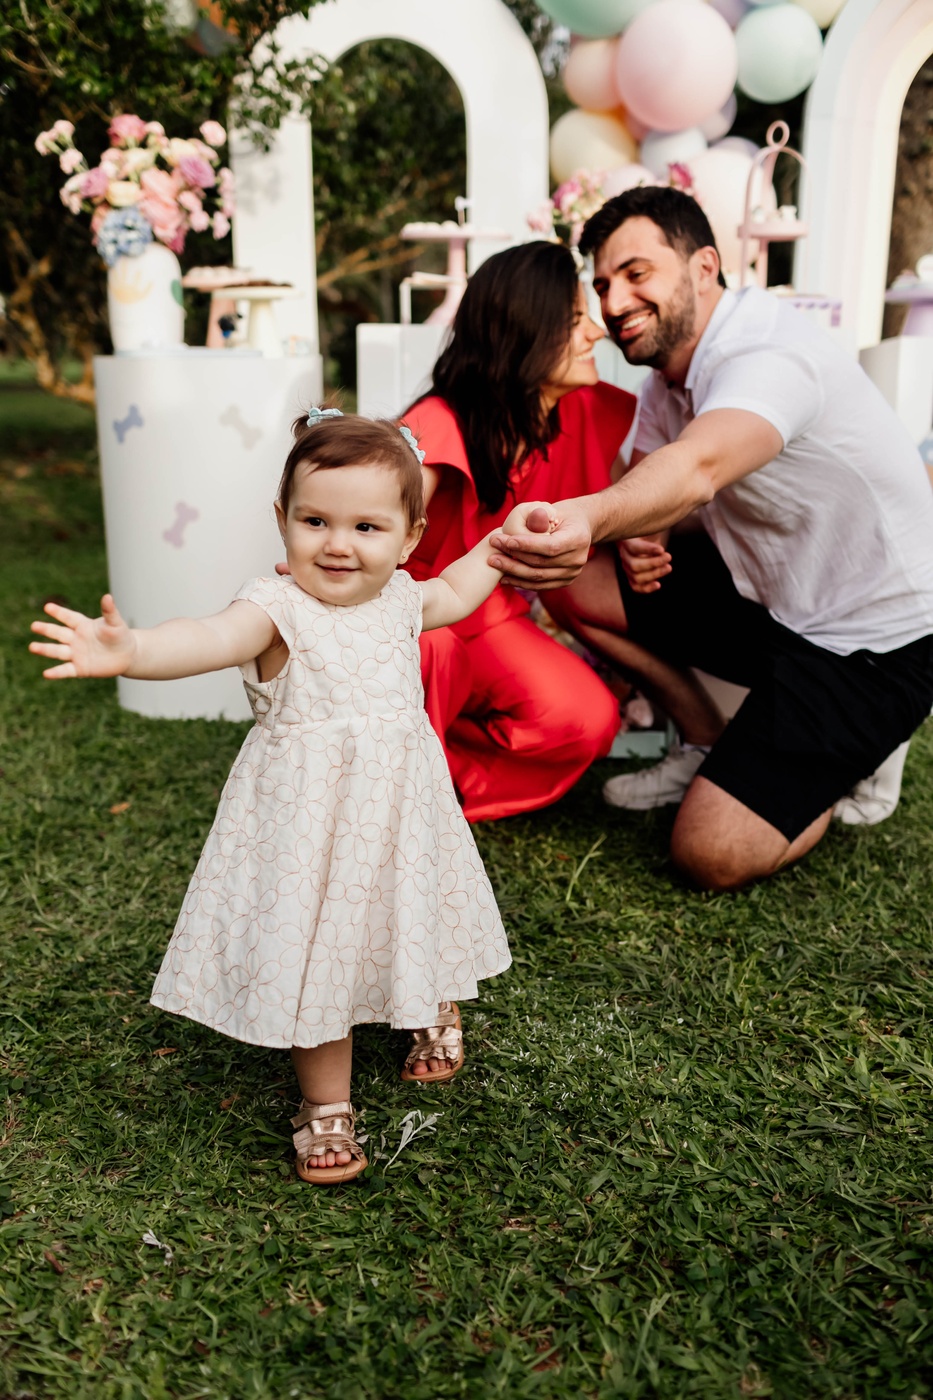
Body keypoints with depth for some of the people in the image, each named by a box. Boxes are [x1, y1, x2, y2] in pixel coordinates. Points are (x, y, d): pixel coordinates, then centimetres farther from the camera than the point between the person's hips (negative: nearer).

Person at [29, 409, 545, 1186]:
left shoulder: (398, 598, 0)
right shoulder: (281, 608, -20)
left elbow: (454, 595, 25)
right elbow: (215, 635, -42)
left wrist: (501, 540, 23)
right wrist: (131, 650, -60)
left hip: (400, 810, 5)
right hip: (308, 817, -5)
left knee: (414, 917, 23)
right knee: (316, 949, 2)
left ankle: (437, 1012, 55)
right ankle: (326, 1101, 25)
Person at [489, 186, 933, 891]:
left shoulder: (772, 356, -28)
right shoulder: (674, 359, 0)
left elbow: (699, 465, -50)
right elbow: (645, 472, 9)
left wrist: (591, 515, -70)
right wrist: (635, 537, -15)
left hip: (873, 643, -8)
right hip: (766, 592, 8)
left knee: (711, 854, -17)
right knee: (572, 586, -2)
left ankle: (851, 764, 12)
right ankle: (708, 745, 15)